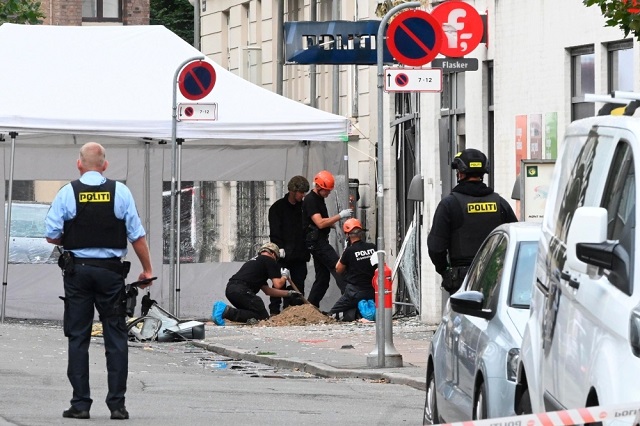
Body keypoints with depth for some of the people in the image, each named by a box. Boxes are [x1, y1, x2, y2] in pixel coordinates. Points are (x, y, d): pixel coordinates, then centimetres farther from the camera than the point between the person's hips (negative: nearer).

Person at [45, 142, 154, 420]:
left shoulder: (67, 193, -3)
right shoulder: (120, 192, -1)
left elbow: (51, 235, -3)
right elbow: (137, 235, 0)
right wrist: (147, 269, 10)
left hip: (77, 270, 0)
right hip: (111, 270, 0)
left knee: (78, 337, 6)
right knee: (116, 337, 5)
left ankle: (80, 403, 4)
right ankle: (117, 404, 2)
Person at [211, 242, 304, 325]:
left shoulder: (254, 261, 34)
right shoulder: (270, 260, 8)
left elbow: (267, 290, 35)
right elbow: (278, 285, 1)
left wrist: (288, 293, 39)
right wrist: (284, 276, 23)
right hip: (242, 290, -9)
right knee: (263, 317, -5)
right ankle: (228, 311, -22)